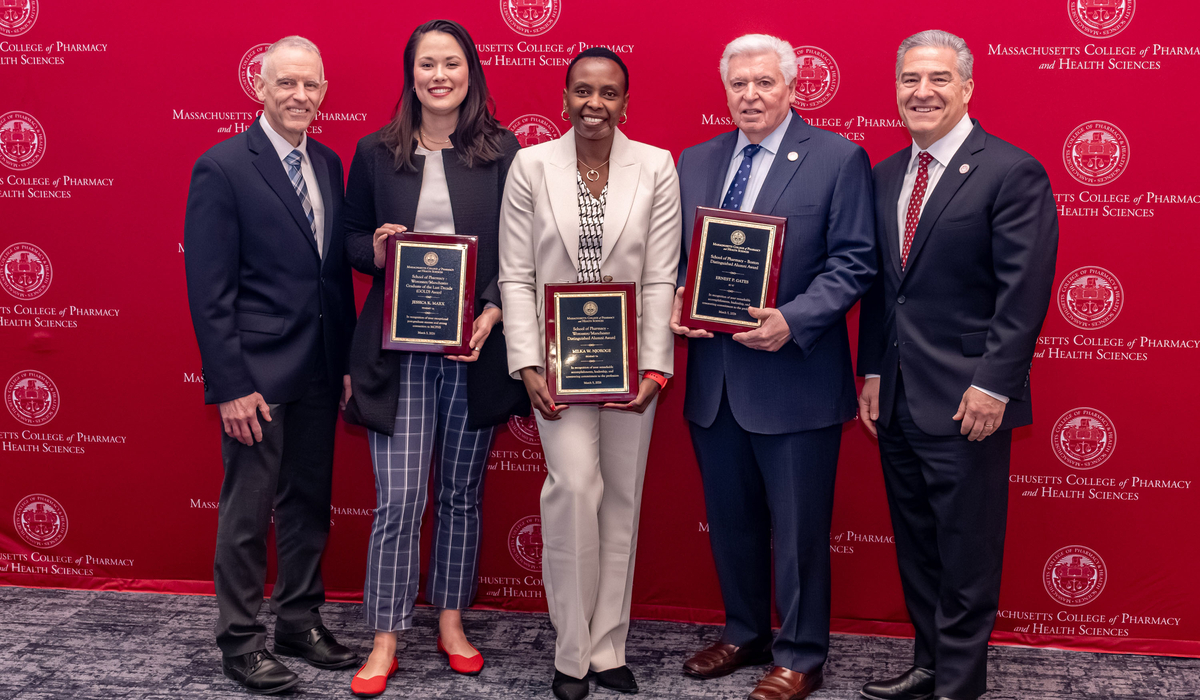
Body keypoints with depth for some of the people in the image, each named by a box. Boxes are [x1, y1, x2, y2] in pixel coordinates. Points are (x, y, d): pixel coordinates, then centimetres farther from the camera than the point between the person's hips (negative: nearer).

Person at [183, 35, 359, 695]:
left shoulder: (328, 164, 10)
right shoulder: (222, 167, -10)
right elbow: (209, 289, -13)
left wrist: (347, 361, 9)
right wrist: (230, 386, -16)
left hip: (319, 370, 6)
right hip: (257, 371, -6)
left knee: (309, 503, 16)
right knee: (248, 512, 5)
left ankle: (300, 621, 31)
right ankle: (240, 640, 19)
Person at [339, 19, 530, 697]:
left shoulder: (503, 151, 3)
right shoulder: (375, 152, 5)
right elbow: (353, 237, 12)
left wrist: (495, 310, -13)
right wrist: (375, 252, -10)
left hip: (477, 348, 1)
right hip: (400, 351, 0)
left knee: (462, 494, 12)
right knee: (399, 502, -2)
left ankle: (452, 621, 29)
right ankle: (386, 641, 12)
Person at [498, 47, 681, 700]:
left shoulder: (656, 167, 1)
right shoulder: (531, 166, 1)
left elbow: (661, 278, -1)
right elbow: (515, 276, -1)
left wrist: (654, 369, -9)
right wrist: (528, 365, -9)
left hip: (632, 363, 2)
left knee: (622, 498, 7)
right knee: (575, 486, -13)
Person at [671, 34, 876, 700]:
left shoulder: (839, 159, -5)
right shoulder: (695, 162, 10)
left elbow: (852, 262, -10)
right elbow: (677, 254, 15)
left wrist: (792, 321, -22)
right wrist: (675, 301, -6)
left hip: (794, 376, -5)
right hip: (713, 376, 5)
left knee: (798, 527, 6)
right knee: (730, 520, 18)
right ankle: (744, 633, 37)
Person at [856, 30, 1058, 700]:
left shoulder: (1013, 172, -9)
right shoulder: (887, 174, 12)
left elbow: (1024, 291, -14)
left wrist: (992, 384, -18)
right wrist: (872, 372, 10)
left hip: (965, 401, -7)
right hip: (897, 400, 7)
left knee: (966, 554, 4)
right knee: (916, 546, 17)